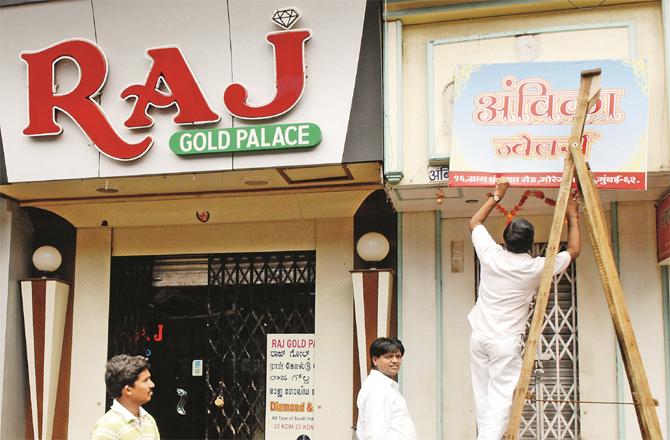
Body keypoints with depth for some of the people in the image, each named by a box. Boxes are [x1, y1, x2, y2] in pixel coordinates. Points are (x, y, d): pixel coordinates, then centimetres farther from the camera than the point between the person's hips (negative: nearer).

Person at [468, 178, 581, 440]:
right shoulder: (536, 267, -9)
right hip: (506, 341, -4)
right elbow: (574, 250, 9)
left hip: (479, 336, 4)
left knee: (483, 397, 10)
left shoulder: (490, 254, -4)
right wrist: (572, 217, 20)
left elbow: (474, 223, 18)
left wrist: (496, 196, 23)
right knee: (501, 398, -7)